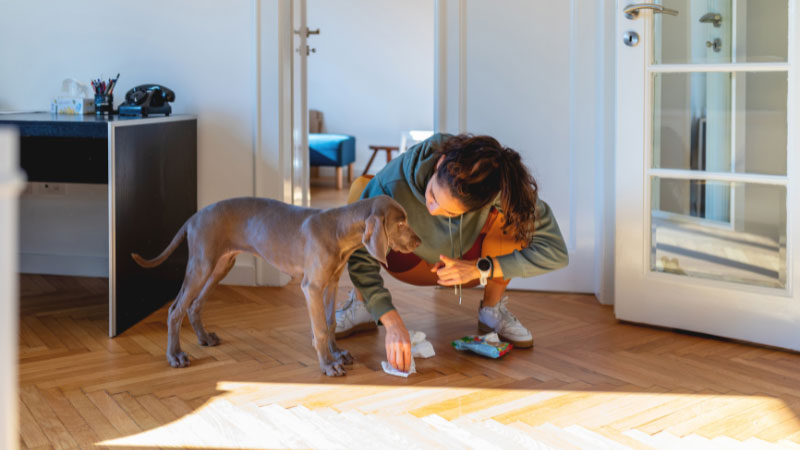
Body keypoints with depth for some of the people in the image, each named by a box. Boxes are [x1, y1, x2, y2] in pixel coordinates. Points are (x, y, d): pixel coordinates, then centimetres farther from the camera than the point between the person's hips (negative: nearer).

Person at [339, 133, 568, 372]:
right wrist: (392, 322, -44)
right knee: (360, 188, -27)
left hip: (470, 263, 1)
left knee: (513, 215, -30)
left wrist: (480, 269, -32)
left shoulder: (499, 186, -34)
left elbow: (555, 251, -29)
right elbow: (360, 255, -34)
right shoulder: (394, 181, -37)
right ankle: (361, 304, -10)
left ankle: (493, 309, -5)